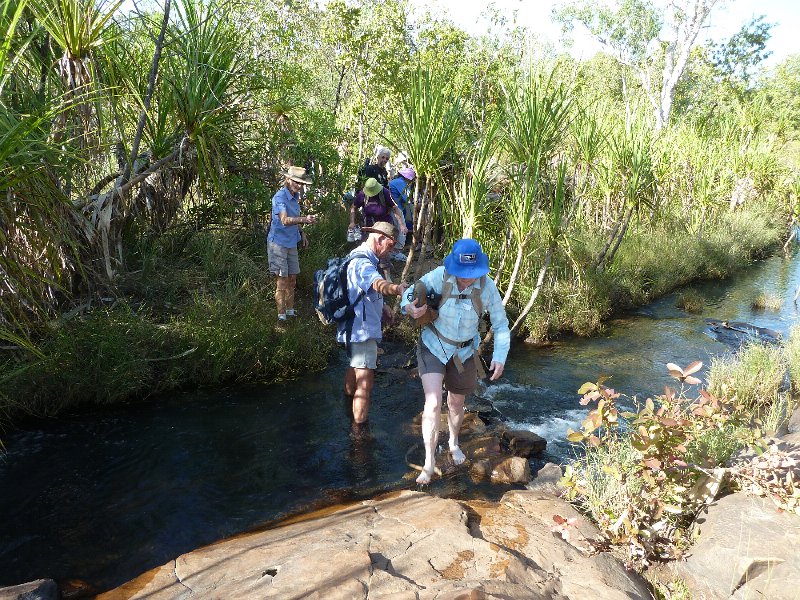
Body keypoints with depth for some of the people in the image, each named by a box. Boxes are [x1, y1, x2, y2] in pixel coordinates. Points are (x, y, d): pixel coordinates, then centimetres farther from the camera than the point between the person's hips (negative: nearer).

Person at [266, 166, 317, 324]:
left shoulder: (295, 196, 8)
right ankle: (281, 316, 2)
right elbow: (285, 220, -34)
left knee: (292, 279, 13)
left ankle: (290, 311, 26)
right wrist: (304, 220, -47)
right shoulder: (280, 197, -19)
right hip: (279, 242, -8)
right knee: (282, 280, -5)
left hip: (292, 242, 8)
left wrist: (301, 233, 16)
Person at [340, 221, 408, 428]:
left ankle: (348, 396, 57)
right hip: (362, 330, -11)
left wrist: (380, 306, 10)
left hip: (356, 326, 11)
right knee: (365, 382, -10)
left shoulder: (360, 257, 12)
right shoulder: (362, 263, -24)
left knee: (356, 366, 33)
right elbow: (378, 284, -46)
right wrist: (397, 289, -66)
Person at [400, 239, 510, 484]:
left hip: (464, 352, 2)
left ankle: (454, 443, 50)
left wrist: (500, 357, -20)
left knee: (456, 404, 20)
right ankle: (429, 463, 0)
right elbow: (413, 291, -10)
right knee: (433, 403, -15)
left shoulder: (487, 287, -19)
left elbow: (501, 325, -9)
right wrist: (409, 307, -34)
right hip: (433, 347, -2)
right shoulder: (440, 276, -24)